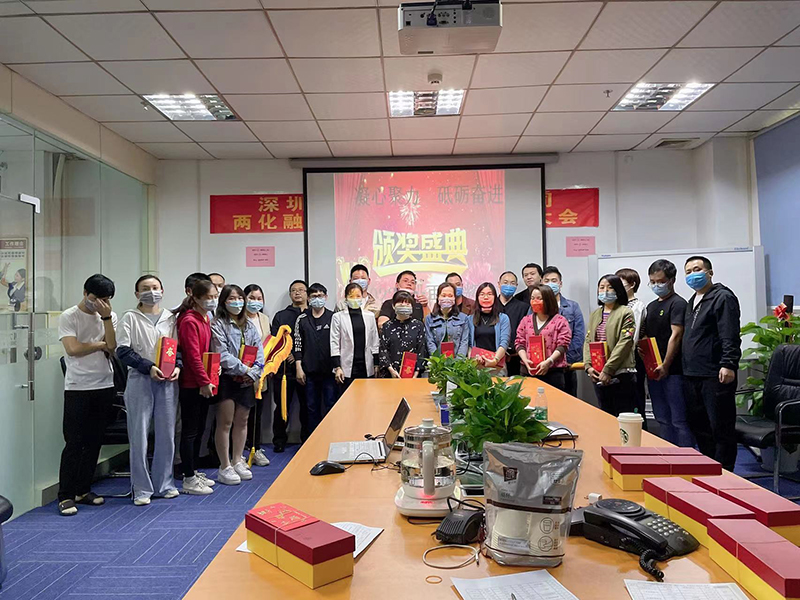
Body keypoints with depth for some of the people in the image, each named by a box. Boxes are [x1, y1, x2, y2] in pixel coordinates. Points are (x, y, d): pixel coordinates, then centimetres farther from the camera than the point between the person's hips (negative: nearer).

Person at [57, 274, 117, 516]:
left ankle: (83, 490, 23)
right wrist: (101, 344, -4)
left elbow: (112, 347, -6)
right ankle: (66, 496, 7)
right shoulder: (68, 317, -3)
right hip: (77, 387, -4)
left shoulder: (110, 317, 8)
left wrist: (106, 317, -11)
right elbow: (73, 349, -16)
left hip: (104, 386, 4)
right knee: (74, 443, -2)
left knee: (94, 441, 11)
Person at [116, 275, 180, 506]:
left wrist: (177, 366, -5)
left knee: (166, 434, 8)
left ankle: (164, 483, 21)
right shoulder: (130, 318, 2)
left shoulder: (170, 318, 12)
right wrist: (148, 367, -16)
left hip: (168, 381, 3)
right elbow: (123, 351, -5)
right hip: (140, 380, -3)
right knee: (139, 436, 0)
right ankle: (141, 489, 11)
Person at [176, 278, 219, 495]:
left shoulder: (206, 319, 12)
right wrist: (204, 382, -17)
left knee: (199, 430, 16)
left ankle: (194, 472, 28)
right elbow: (193, 355, -19)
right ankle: (189, 480, 10)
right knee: (190, 431, 0)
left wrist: (208, 380, 11)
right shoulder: (189, 321, -16)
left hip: (203, 384, 9)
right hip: (191, 384, -9)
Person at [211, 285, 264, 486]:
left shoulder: (250, 325, 13)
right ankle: (225, 467, 7)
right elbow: (222, 354, -14)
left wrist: (254, 372, -8)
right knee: (225, 422, -1)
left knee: (242, 421, 12)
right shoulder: (218, 325, -5)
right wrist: (244, 369, -14)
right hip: (227, 379, -5)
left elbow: (259, 351, 7)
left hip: (248, 380, 6)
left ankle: (238, 461, 25)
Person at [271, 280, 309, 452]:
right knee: (282, 406, 5)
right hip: (285, 368, 1)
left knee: (307, 406, 5)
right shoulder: (280, 316, 14)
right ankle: (279, 440, 17)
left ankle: (307, 440, 16)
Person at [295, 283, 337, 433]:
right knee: (312, 408, 9)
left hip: (330, 370, -1)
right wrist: (299, 368, 0)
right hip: (310, 372, 2)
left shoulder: (333, 318, 1)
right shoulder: (302, 319, 6)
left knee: (331, 407, 2)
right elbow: (297, 345, 6)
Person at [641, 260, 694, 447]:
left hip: (672, 371, -8)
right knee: (663, 419, 14)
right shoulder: (651, 306, 17)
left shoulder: (677, 303, -7)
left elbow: (676, 335, -15)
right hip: (654, 371, 8)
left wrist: (665, 366, -19)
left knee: (679, 421, -3)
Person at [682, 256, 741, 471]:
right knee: (698, 426, 13)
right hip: (691, 376, 9)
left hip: (715, 376, -8)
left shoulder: (723, 297, -5)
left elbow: (730, 336, -15)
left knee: (721, 427, -1)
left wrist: (728, 364, -24)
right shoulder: (692, 302, 21)